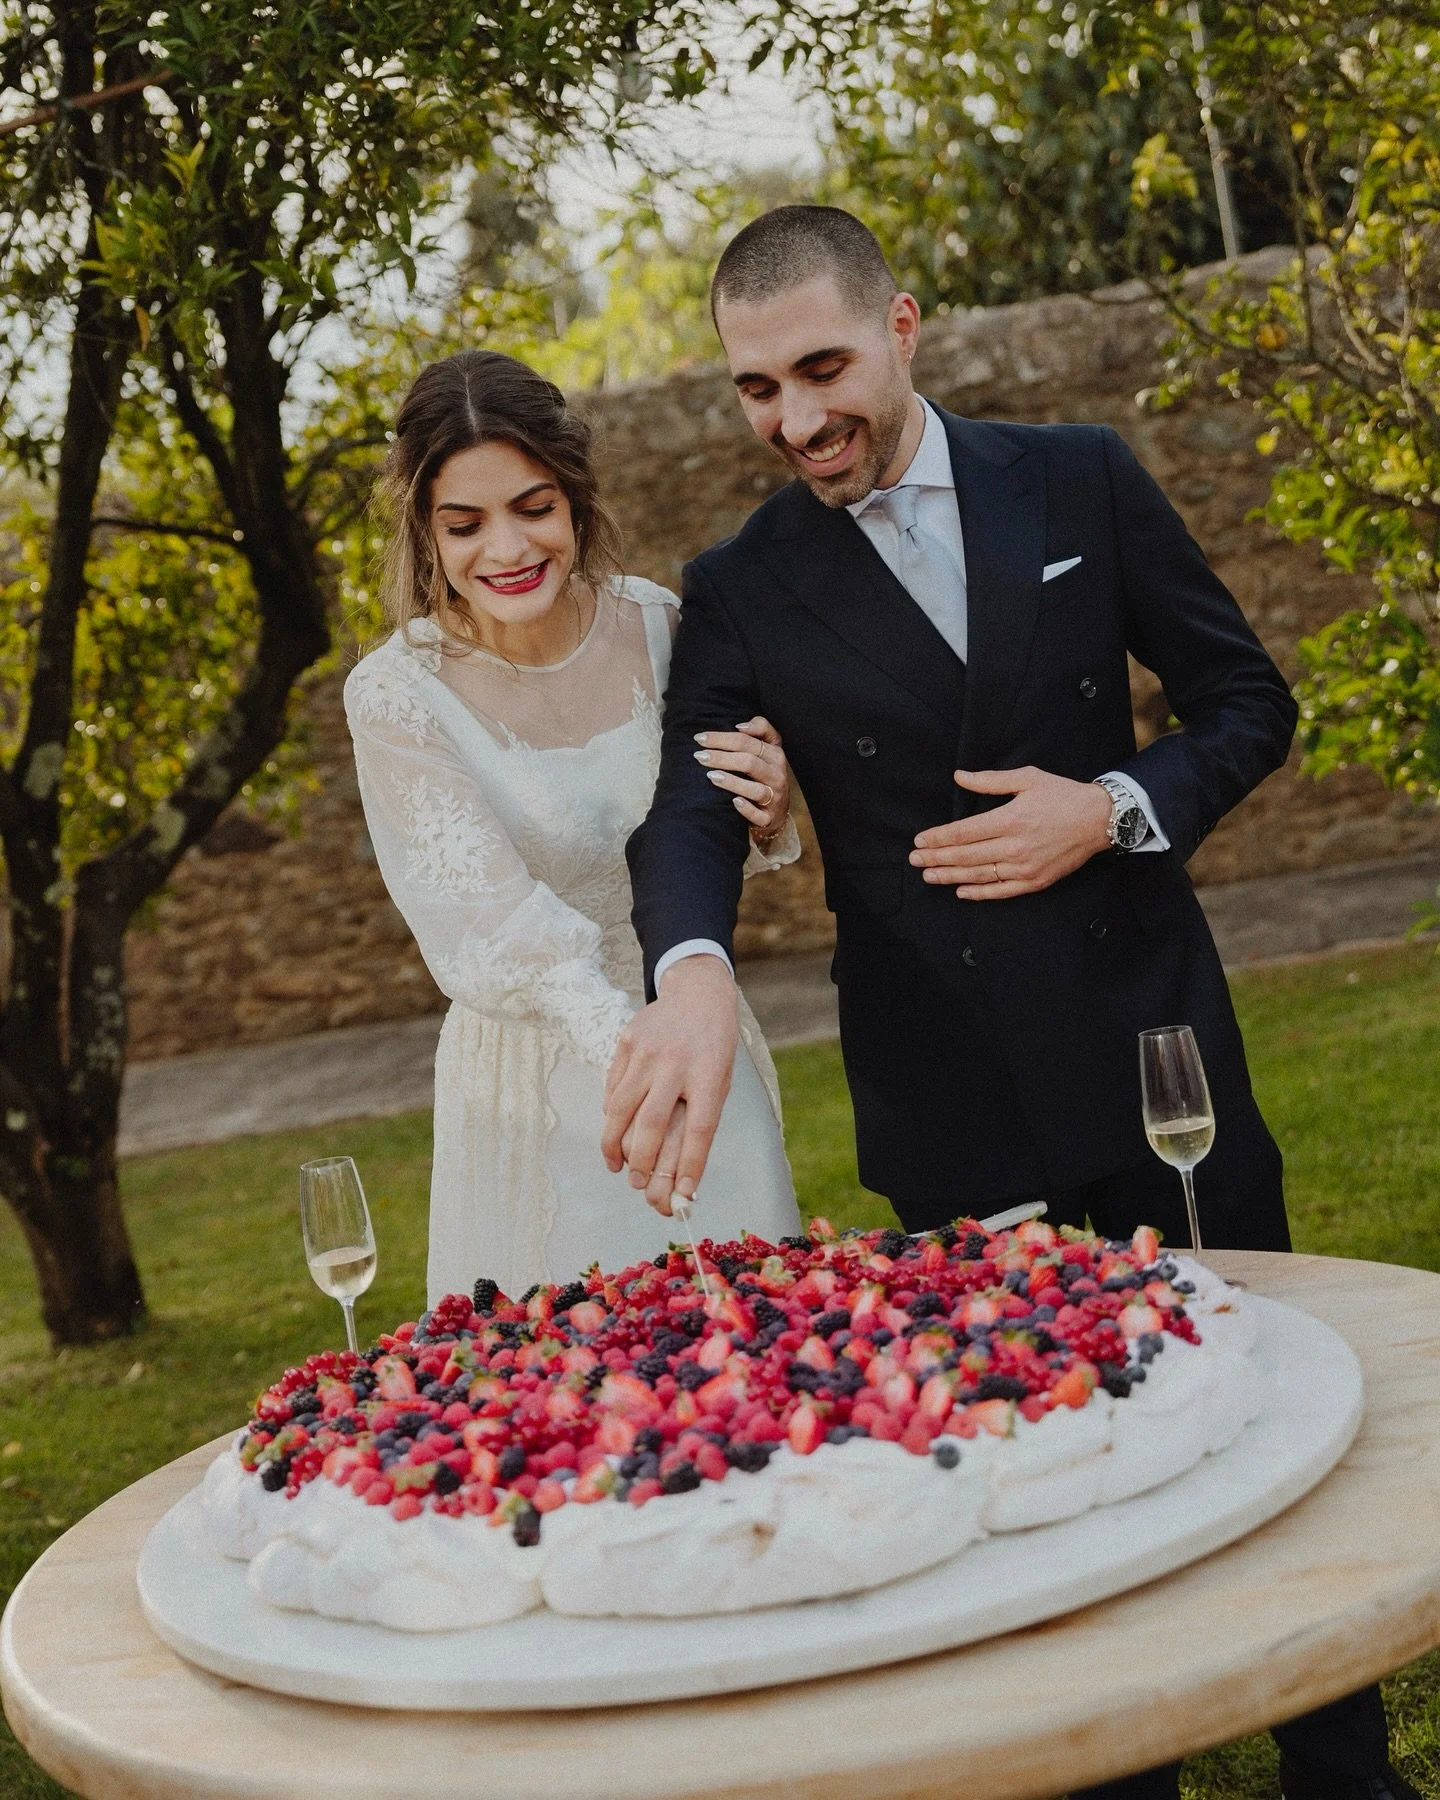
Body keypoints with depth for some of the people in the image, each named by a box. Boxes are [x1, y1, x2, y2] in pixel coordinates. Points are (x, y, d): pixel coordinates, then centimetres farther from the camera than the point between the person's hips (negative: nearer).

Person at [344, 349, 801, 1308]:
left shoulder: (655, 624, -6)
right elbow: (487, 914, -26)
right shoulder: (397, 694, -17)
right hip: (543, 1077, -3)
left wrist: (765, 816, -16)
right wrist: (619, 1040, -42)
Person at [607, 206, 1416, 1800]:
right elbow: (690, 811, -13)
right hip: (949, 1102, 0)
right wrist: (692, 974, -35)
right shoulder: (739, 592, -1)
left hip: (1152, 1041, 1)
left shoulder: (1080, 482, 0)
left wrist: (1111, 810, -15)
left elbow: (1246, 699, 4)